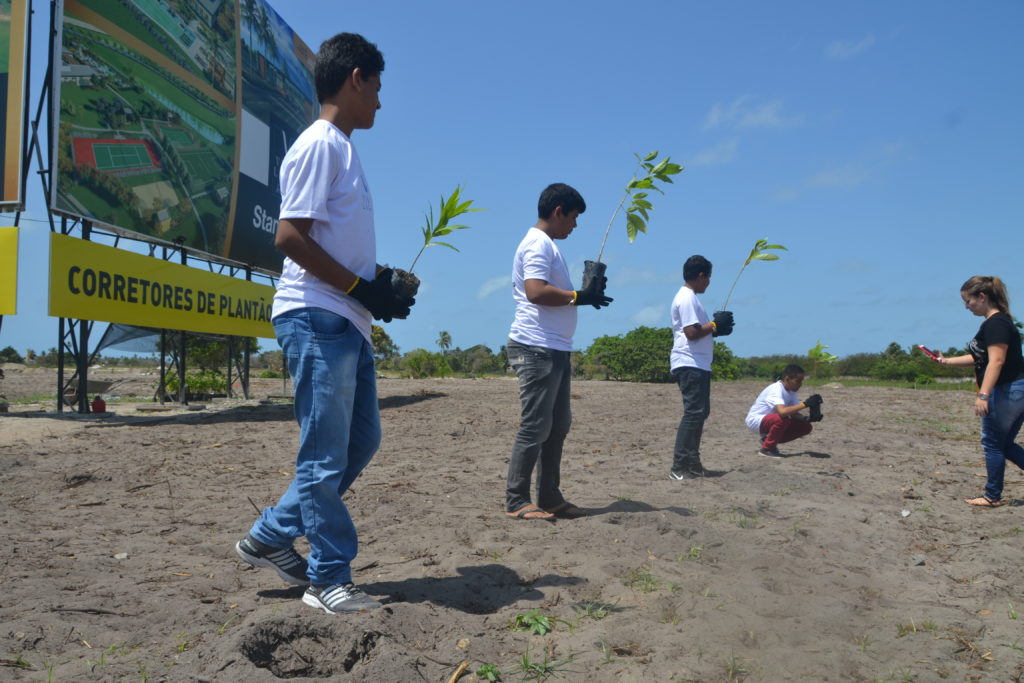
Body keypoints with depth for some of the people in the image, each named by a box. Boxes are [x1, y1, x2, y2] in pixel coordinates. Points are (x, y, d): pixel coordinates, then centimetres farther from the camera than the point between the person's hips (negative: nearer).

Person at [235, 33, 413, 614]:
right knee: (326, 455, -3)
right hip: (317, 319, -10)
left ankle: (272, 535, 24)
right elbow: (290, 237, -17)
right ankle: (329, 578, 9)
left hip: (348, 323, 10)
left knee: (362, 441, 14)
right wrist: (361, 287, -15)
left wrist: (382, 278, 8)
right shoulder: (320, 145, -9)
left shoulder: (342, 148, 20)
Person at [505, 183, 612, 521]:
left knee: (558, 425, 12)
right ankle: (516, 501, -2)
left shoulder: (547, 246, 23)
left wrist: (586, 292, 13)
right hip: (537, 349, -11)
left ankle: (550, 498, 18)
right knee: (535, 426, -8)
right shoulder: (538, 244, -10)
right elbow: (536, 291, -23)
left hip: (554, 350, 11)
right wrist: (579, 297, -15)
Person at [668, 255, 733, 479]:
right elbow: (691, 332, -19)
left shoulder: (689, 297, 21)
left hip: (697, 365, 11)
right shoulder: (687, 298, -12)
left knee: (700, 412, 14)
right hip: (690, 364, -11)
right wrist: (715, 325, -8)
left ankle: (692, 462, 18)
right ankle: (679, 466, -13)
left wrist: (716, 327, 12)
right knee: (694, 413, -13)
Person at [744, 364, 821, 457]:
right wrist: (805, 404, -39)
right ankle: (767, 448, -16)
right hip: (755, 421, -9)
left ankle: (769, 439, 7)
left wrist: (806, 418, -20)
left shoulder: (791, 391, 0)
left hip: (771, 421, 9)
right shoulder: (776, 390, -27)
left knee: (805, 427, -4)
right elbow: (782, 412, -43)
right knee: (782, 418, -37)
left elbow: (793, 413, 0)